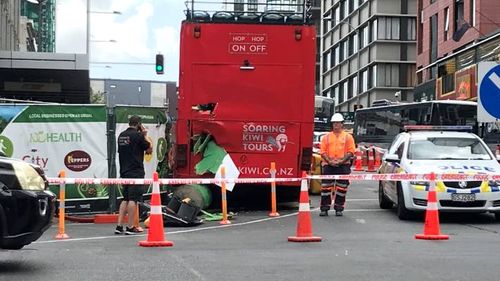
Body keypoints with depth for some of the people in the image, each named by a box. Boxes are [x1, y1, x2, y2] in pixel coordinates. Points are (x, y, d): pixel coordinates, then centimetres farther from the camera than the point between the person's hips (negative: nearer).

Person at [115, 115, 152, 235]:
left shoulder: (121, 135, 11)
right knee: (133, 199, -5)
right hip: (136, 172, -7)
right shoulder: (137, 135, -11)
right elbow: (149, 150, -3)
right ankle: (130, 227, -5)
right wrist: (145, 136, 6)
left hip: (124, 172, 7)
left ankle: (119, 226, 8)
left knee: (125, 199, 12)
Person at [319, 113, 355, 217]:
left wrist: (341, 161, -12)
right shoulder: (326, 137, 12)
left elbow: (351, 151, 1)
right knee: (326, 187, -3)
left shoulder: (348, 137, 8)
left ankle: (339, 209, 9)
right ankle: (324, 208, 3)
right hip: (328, 165, 1)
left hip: (343, 165, -1)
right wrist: (329, 161, -10)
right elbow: (323, 151, 6)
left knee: (342, 188, 0)